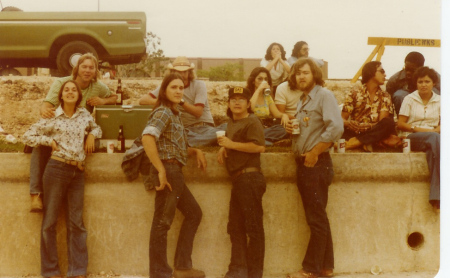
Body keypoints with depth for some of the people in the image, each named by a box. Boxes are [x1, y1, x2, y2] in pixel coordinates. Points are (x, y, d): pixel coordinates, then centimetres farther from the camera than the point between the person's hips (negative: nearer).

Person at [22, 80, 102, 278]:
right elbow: (28, 136, 4)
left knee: (76, 222, 4)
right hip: (56, 168, -3)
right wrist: (49, 140, -5)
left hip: (78, 172, 3)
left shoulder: (84, 115, 11)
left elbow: (97, 128, 30)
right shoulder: (52, 117, 1)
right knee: (49, 221, -1)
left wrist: (92, 135, 9)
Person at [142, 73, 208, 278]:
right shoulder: (162, 112, -10)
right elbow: (147, 138, -26)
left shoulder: (174, 114, 18)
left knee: (194, 213, 16)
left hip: (175, 172, 10)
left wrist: (196, 151, 9)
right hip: (168, 170, -10)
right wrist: (161, 171, -25)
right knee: (162, 222, -4)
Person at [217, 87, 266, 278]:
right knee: (235, 227, 9)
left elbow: (259, 146, -20)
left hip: (250, 178, -10)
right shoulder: (232, 122, 21)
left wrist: (231, 144, -16)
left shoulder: (252, 121, -6)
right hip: (238, 179, 10)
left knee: (254, 227, -5)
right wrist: (223, 148, 16)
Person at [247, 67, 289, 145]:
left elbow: (277, 113, 11)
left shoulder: (267, 97, 21)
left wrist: (284, 115, -13)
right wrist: (259, 89, -17)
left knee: (283, 129, -28)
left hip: (266, 129, 6)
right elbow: (249, 109, -21)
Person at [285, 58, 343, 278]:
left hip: (317, 164, -9)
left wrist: (314, 153, -18)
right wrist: (290, 128, 5)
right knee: (316, 219, 12)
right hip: (303, 163, 9)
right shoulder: (303, 100, 18)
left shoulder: (324, 95, -9)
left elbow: (336, 128, -21)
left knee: (317, 219, -4)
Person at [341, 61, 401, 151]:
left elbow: (382, 122, -3)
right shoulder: (355, 92, 5)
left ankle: (354, 142, -32)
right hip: (355, 133, -3)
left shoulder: (385, 97, 13)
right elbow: (343, 119, -4)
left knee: (388, 123, -29)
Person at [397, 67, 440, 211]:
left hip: (433, 136, 2)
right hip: (411, 138, -2)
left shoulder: (439, 101, 16)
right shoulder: (409, 99, 9)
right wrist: (417, 129, -10)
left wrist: (437, 130, -13)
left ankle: (436, 197, -44)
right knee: (435, 139, -37)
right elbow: (400, 124, 4)